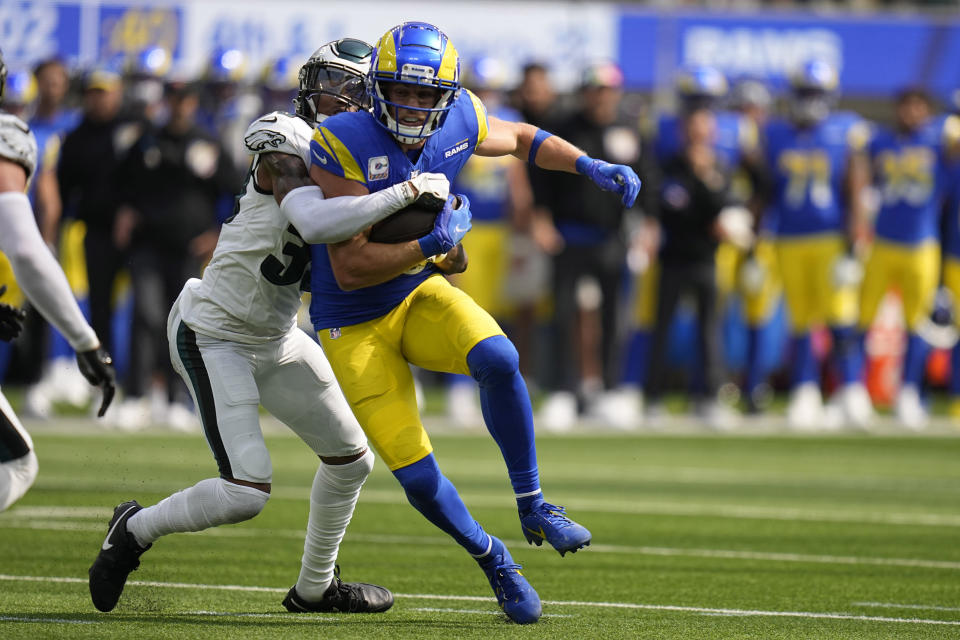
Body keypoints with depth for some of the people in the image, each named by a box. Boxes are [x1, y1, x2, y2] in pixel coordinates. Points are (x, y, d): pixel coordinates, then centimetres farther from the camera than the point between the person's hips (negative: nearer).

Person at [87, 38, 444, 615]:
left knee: (351, 459, 16)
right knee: (246, 492, -18)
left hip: (277, 339, 9)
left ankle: (315, 587, 35)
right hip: (214, 336, -9)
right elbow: (313, 224, -40)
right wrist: (404, 193, -38)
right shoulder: (288, 144, -22)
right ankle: (137, 529, 8)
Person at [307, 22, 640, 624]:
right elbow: (350, 269, -25)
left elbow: (521, 138, 15)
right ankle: (492, 557, 20)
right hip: (355, 325, -4)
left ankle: (533, 507, -10)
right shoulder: (344, 146, -26)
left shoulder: (457, 124, -10)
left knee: (497, 359, -29)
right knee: (417, 476, -9)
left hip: (420, 293, 4)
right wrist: (431, 246, -32)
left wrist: (592, 166, 1)